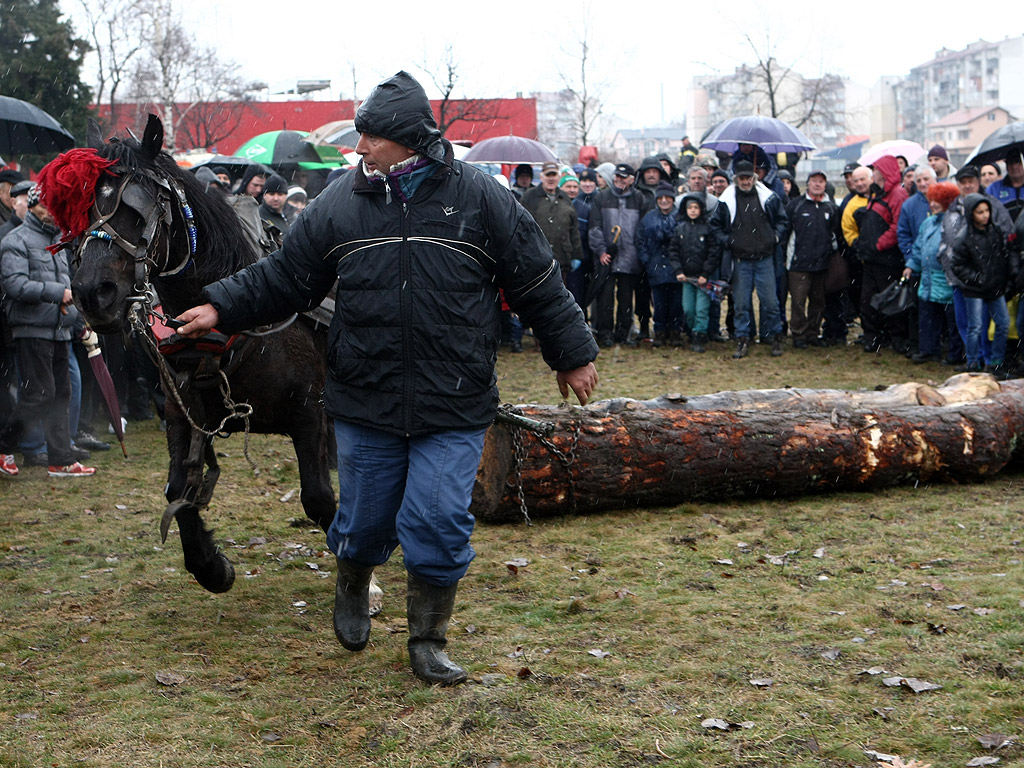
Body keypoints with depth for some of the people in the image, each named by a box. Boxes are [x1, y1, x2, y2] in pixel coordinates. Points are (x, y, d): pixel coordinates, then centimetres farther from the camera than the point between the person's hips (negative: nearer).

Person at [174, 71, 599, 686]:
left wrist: (572, 354, 8)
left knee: (438, 522, -4)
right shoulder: (342, 202, 2)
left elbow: (539, 283, 3)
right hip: (365, 403, 2)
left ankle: (429, 641, 16)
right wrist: (222, 309, 2)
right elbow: (286, 276, 11)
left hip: (454, 407, -2)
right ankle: (353, 589, 46)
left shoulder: (480, 197, -3)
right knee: (365, 519, 12)